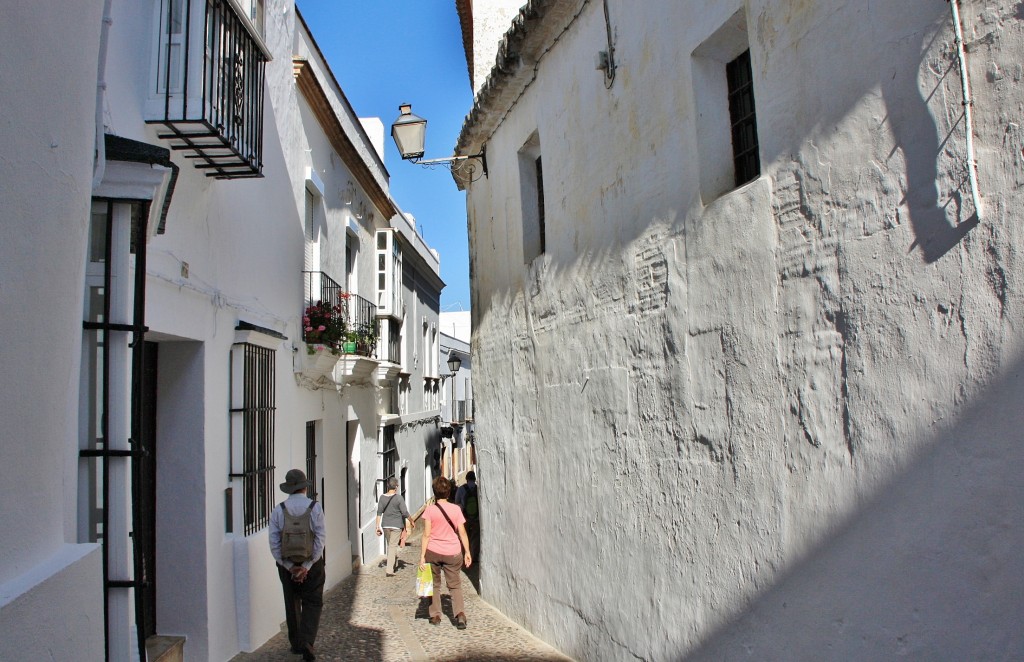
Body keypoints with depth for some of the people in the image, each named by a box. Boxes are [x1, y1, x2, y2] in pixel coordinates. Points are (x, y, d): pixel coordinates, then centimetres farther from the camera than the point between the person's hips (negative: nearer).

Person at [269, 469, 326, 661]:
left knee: (292, 603, 18)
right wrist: (307, 566, -14)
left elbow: (274, 543, -9)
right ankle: (307, 641, -9)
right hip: (311, 564, -2)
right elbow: (320, 539, -16)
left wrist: (290, 566, -9)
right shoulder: (315, 508, -10)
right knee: (312, 604, 7)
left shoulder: (278, 510, -5)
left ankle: (296, 643, 26)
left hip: (287, 565, 2)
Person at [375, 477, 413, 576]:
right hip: (396, 525, -4)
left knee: (390, 544, 22)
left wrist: (378, 526, 4)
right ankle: (389, 570, 0)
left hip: (386, 525, 4)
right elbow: (405, 513, -13)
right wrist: (411, 521, 4)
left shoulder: (382, 497, -2)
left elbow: (379, 512, -1)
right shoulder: (398, 498, -14)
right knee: (393, 546, 1)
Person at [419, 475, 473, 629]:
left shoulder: (430, 510, -8)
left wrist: (422, 556, -6)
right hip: (453, 553, 1)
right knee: (455, 585, 11)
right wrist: (467, 552, 7)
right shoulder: (456, 509, -3)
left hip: (433, 552, -1)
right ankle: (460, 613, -7)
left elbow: (426, 535, -9)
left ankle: (435, 615, 19)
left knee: (434, 584, 16)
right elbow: (462, 533, -1)